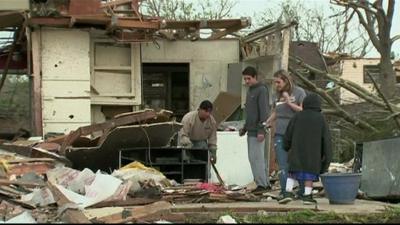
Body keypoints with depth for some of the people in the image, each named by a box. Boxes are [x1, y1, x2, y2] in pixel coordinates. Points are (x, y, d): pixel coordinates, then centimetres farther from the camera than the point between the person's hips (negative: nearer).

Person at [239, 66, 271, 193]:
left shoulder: (262, 90, -10)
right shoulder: (250, 91, 19)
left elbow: (264, 111, -17)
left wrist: (261, 130, -22)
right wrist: (245, 128, 23)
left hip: (257, 131, -10)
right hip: (251, 131, 10)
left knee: (257, 157, -11)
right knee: (253, 157, 10)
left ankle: (262, 184, -9)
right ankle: (265, 184, 13)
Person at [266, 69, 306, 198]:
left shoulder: (299, 92, -3)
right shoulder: (277, 95, 12)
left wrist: (289, 103, -15)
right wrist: (266, 123, 6)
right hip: (280, 134, 4)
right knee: (283, 165, -1)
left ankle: (302, 191, 15)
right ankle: (284, 191, -1)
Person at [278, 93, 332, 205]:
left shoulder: (297, 117, 2)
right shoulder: (321, 119, -1)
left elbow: (288, 134, 6)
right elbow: (326, 138, -2)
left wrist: (286, 147, 24)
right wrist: (327, 156, 4)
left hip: (297, 151, 1)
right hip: (313, 153, -1)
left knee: (293, 173, 8)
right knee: (309, 174, 6)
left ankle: (288, 192, -5)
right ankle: (307, 195, 1)